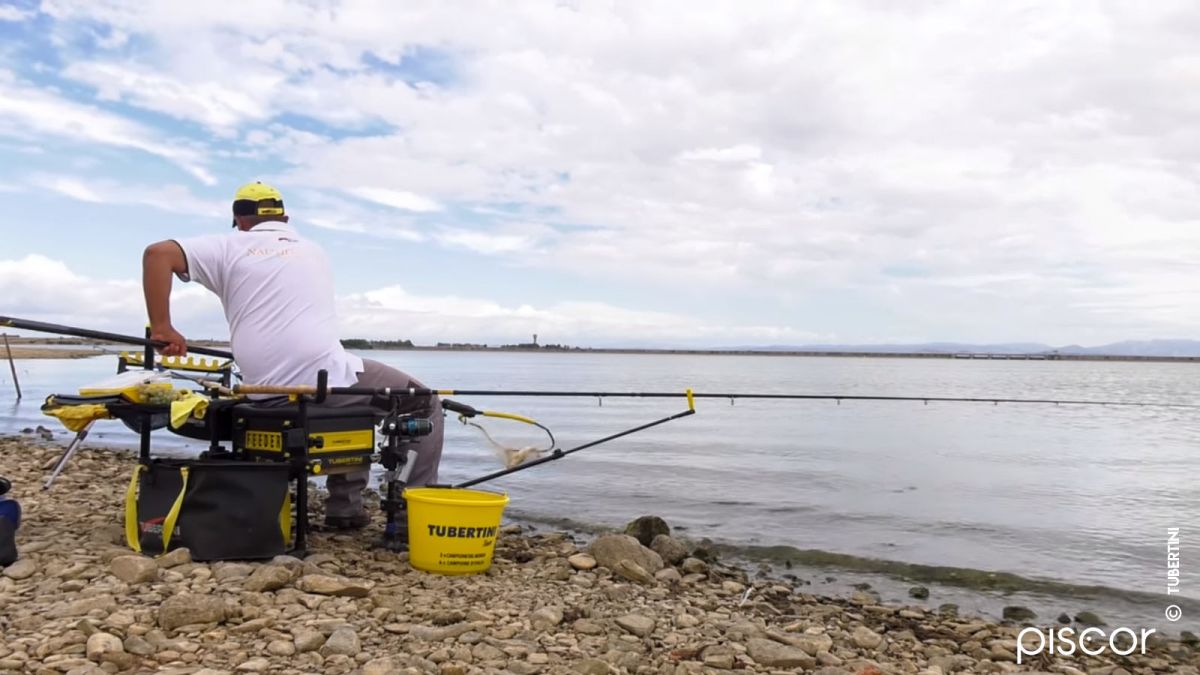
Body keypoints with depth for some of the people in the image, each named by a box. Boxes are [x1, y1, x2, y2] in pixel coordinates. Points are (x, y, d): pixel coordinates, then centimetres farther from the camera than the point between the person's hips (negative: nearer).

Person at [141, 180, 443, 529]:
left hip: (270, 396, 3)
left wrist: (161, 327, 1)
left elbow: (157, 253, -2)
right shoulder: (314, 251, 19)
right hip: (329, 378, -2)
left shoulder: (228, 247, 11)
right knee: (426, 403, 19)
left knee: (352, 406, 35)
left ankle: (344, 507, 29)